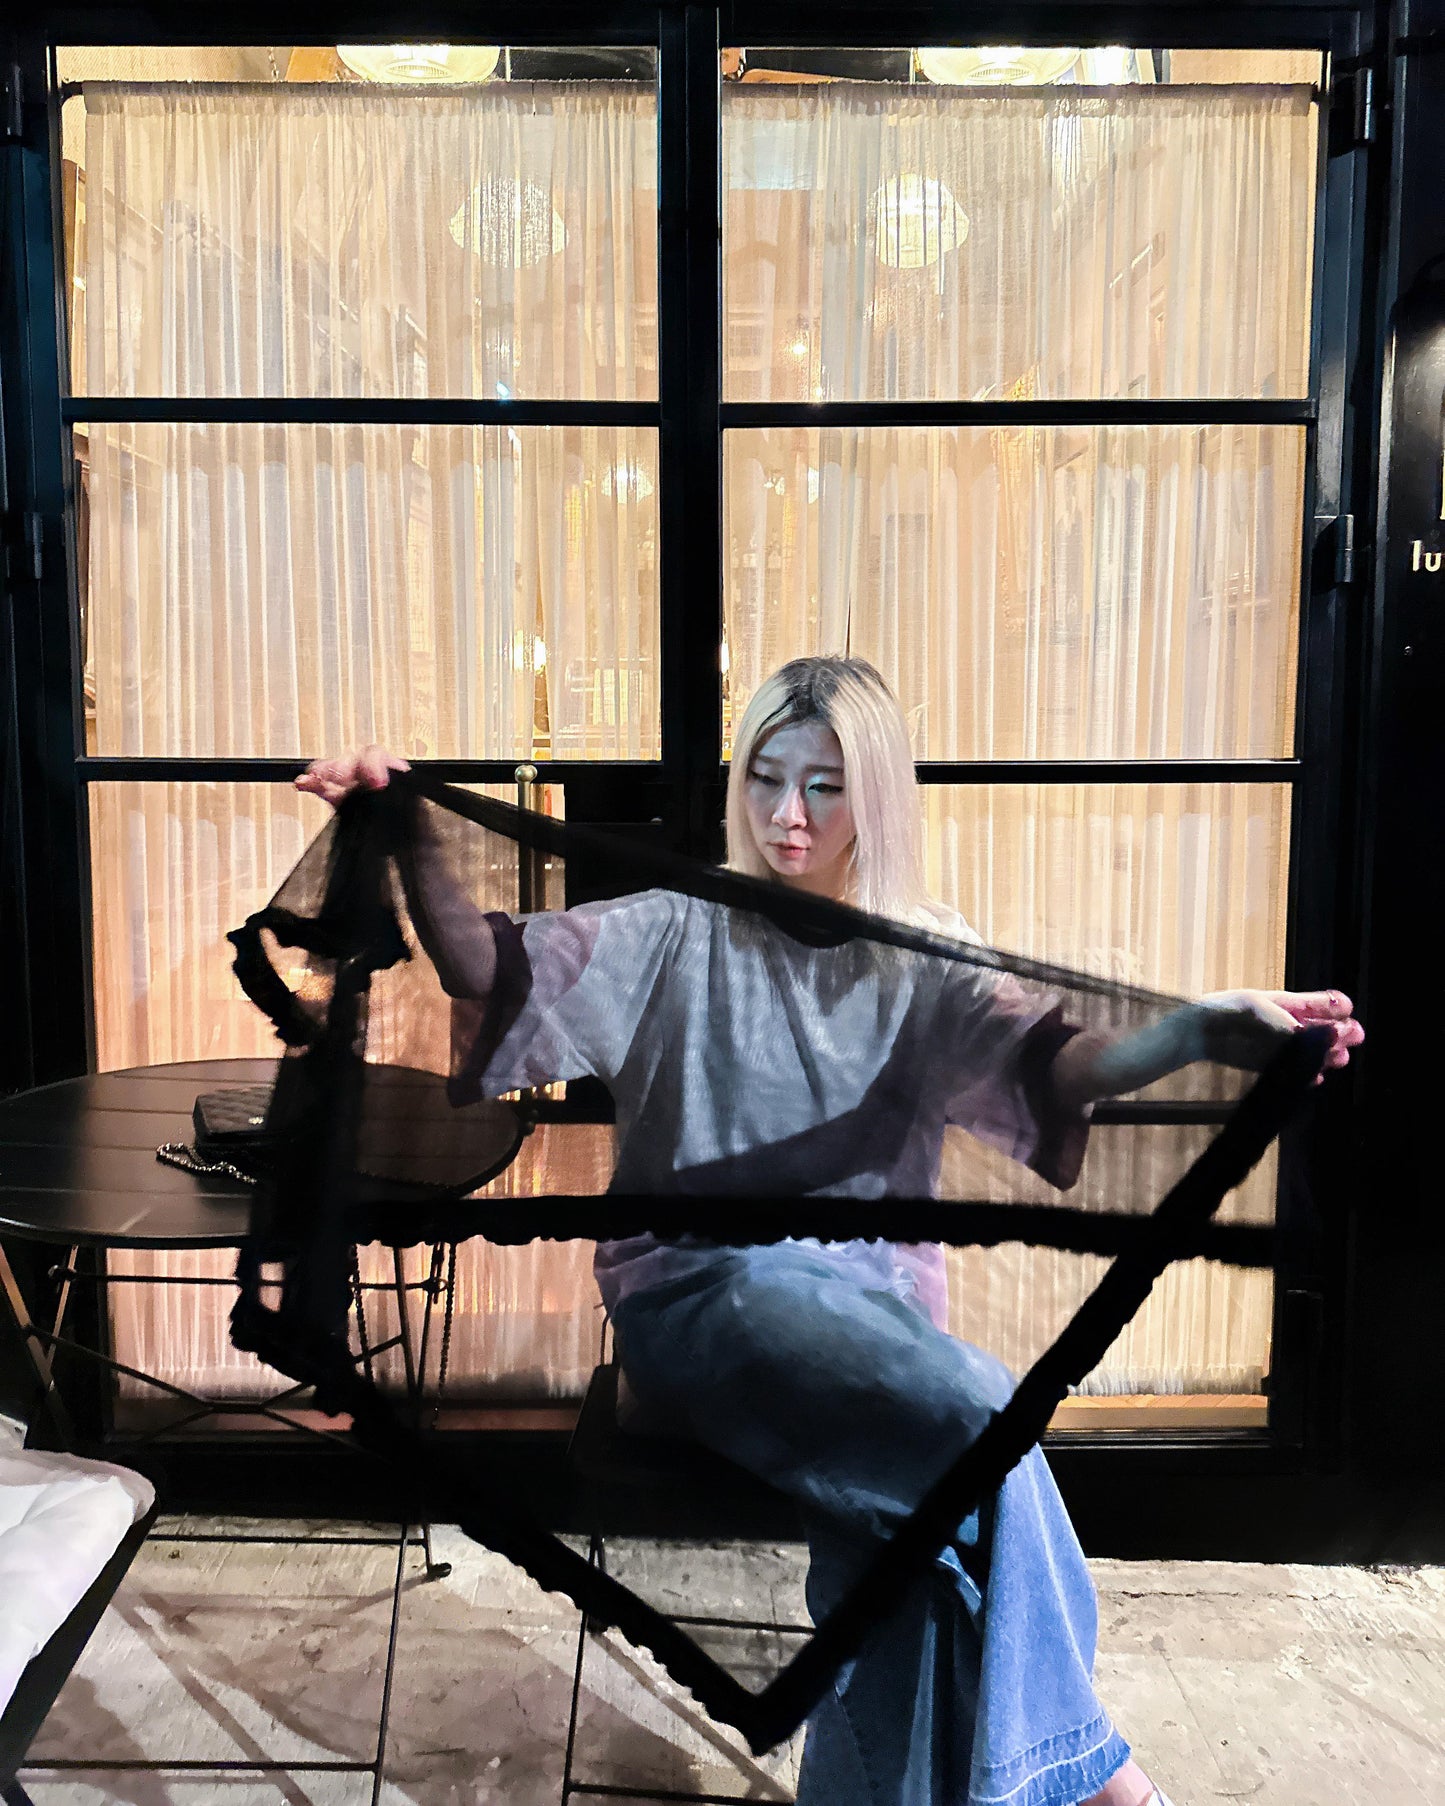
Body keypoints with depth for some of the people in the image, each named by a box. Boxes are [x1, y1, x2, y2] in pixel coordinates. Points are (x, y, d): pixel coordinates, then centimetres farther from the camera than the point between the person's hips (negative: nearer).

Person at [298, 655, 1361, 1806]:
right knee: (979, 1412, -25)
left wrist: (1200, 1028, -28)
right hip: (703, 1291, -2)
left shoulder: (924, 963, 10)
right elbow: (494, 968, -4)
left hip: (873, 1300, 2)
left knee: (891, 1538, -28)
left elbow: (1043, 1064, -8)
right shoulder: (683, 935, 7)